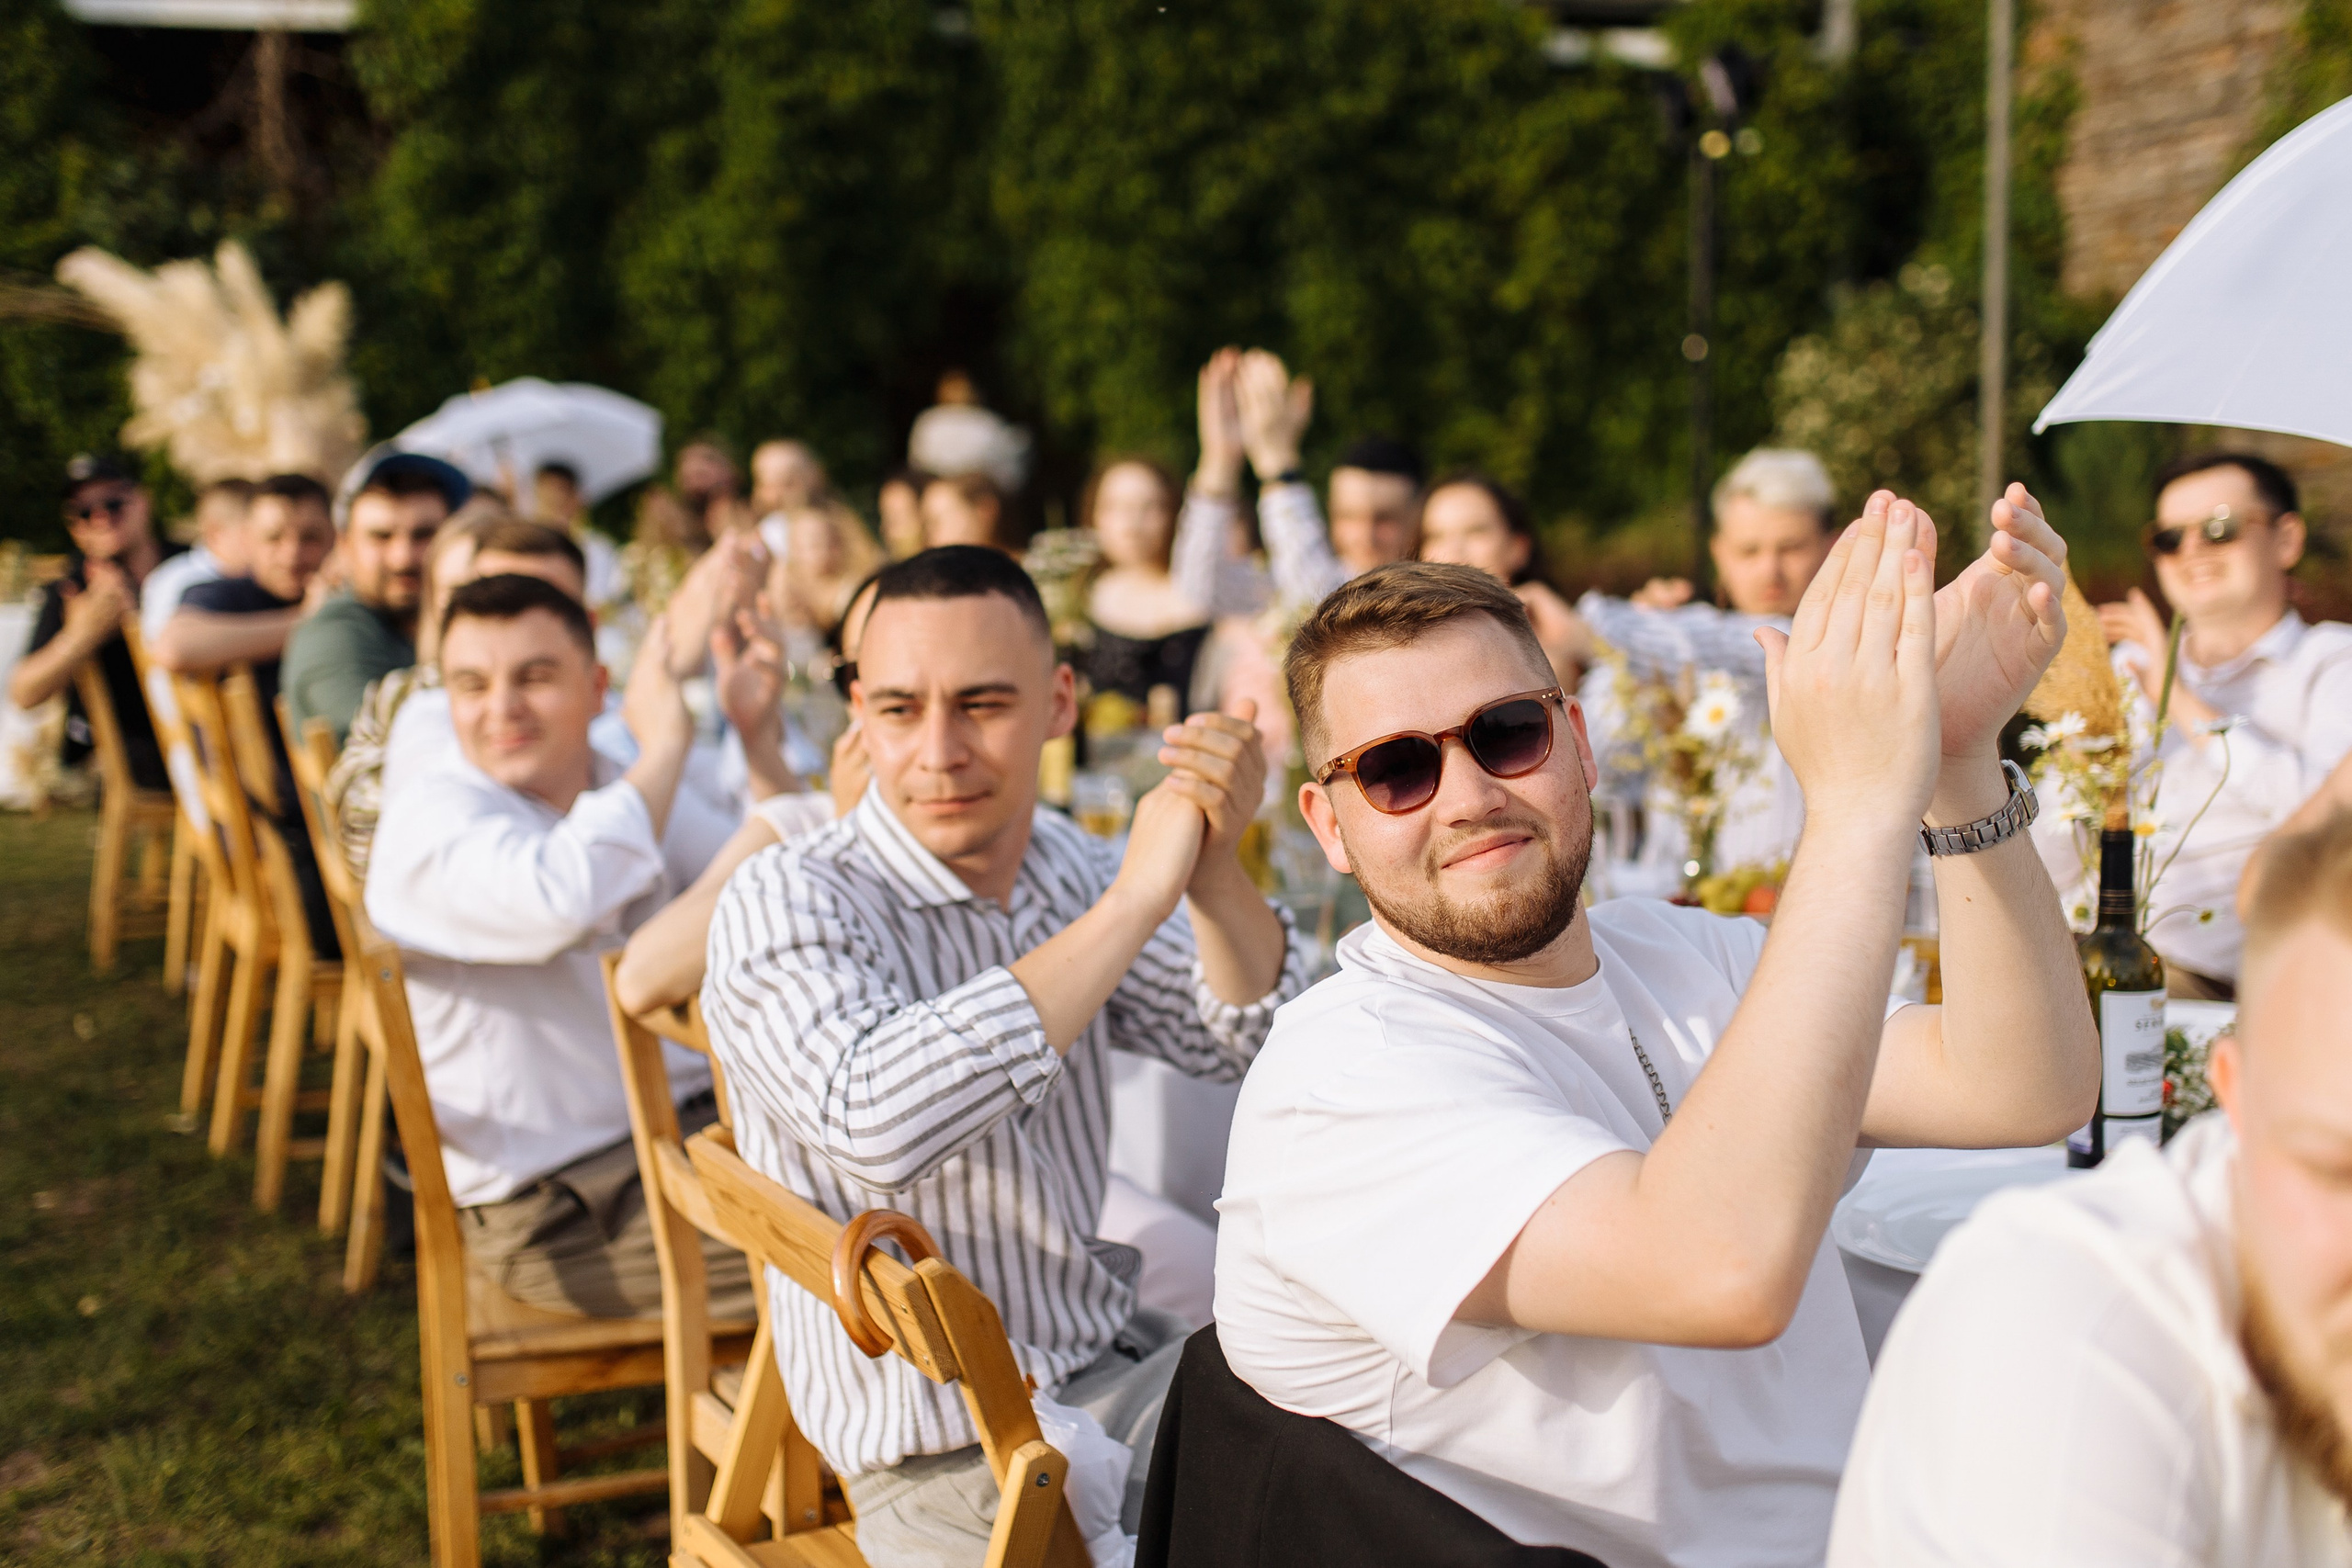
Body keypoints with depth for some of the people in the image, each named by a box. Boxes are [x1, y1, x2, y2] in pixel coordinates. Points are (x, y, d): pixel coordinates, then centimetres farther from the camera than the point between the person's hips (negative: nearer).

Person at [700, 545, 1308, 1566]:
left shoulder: (1064, 868, 5)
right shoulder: (784, 905, -17)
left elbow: (1256, 1046, 5)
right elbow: (877, 1125, -36)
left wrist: (1216, 870, -16)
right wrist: (1135, 900, -30)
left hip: (1124, 1368, 7)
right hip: (958, 1463, -7)